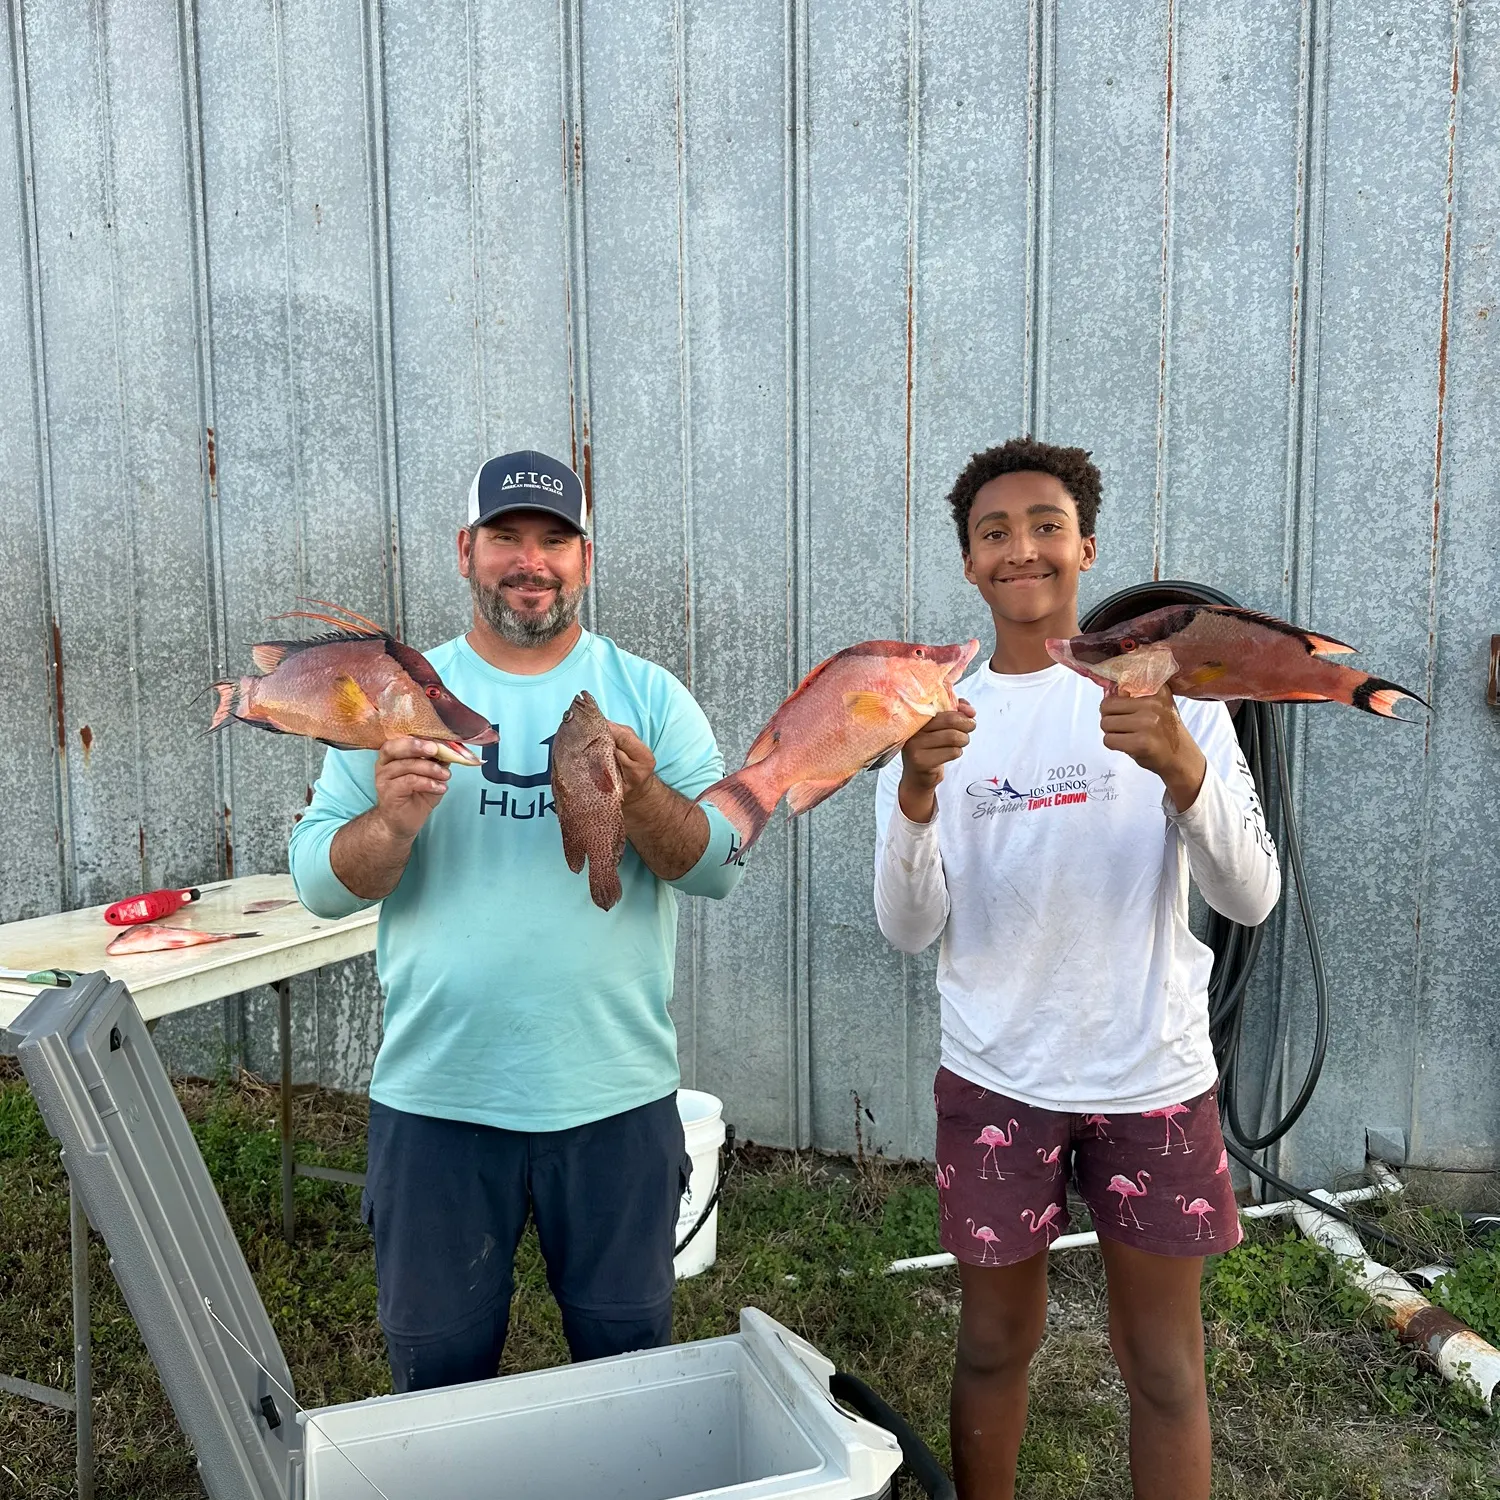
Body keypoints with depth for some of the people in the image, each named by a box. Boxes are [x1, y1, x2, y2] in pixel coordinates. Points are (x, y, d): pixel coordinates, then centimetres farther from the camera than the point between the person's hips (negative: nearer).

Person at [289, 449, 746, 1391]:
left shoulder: (648, 696, 1)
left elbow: (723, 864, -6)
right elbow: (320, 885, -1)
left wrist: (640, 796, -24)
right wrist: (390, 822, -21)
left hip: (616, 1094, 0)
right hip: (436, 1096, 1)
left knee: (629, 1357, 19)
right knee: (439, 1371, 19)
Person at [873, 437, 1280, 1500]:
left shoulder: (1171, 696, -3)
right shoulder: (940, 719, -1)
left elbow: (1253, 900, -10)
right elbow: (911, 930, -8)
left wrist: (1183, 766, -28)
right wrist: (917, 790, -25)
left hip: (1153, 1079, 0)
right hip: (996, 1079, 1)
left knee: (1165, 1367, 13)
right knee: (995, 1346, 16)